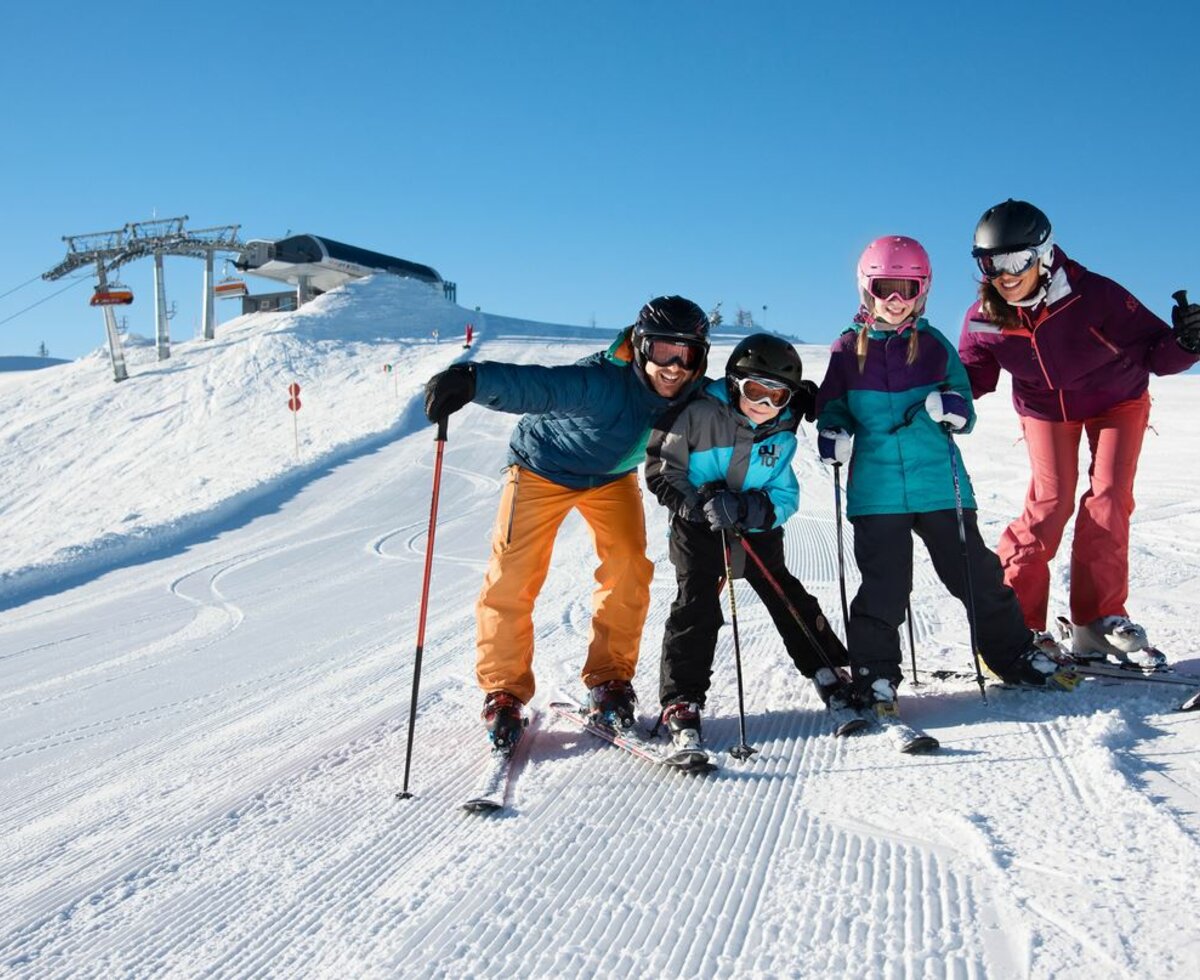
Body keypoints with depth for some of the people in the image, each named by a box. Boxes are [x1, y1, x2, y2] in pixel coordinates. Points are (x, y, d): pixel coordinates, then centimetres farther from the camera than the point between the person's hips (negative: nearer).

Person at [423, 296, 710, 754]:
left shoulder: (692, 396, -20)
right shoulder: (603, 382, -39)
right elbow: (536, 385, -56)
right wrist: (472, 379, -73)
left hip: (613, 476, 5)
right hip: (543, 467, -4)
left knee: (629, 569, -10)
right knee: (512, 578, -8)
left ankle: (609, 680, 8)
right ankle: (503, 692, 9)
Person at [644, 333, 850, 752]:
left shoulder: (781, 435, -2)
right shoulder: (699, 415, -16)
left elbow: (785, 497, -5)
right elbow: (662, 470, -12)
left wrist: (746, 508, -26)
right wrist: (700, 505, -26)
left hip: (758, 530, 4)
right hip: (698, 529, -4)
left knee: (788, 598, 9)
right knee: (697, 607, -15)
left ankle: (830, 673, 25)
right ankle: (681, 702, -10)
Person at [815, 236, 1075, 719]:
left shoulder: (935, 346, 6)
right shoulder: (847, 350, 3)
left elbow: (965, 414, 10)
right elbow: (831, 407, 11)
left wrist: (953, 409, -14)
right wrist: (832, 435, -11)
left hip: (940, 483, 1)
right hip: (876, 491, -1)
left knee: (978, 575, 7)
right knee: (883, 588, 0)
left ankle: (1015, 655, 24)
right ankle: (875, 674, 15)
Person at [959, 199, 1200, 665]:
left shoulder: (1095, 296, -34)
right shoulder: (984, 318, -25)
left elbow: (1155, 351, -26)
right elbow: (971, 375, -8)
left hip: (1117, 401, -1)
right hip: (1044, 408, 1)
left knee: (1108, 499, -10)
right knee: (1050, 502, -10)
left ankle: (1098, 619, -1)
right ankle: (1014, 618, -3)